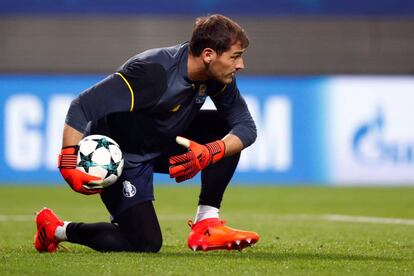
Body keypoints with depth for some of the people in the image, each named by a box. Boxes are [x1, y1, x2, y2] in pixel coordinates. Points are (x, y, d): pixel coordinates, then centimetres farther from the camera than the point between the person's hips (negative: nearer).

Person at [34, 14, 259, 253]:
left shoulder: (218, 77, -11)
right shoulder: (153, 71, -32)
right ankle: (57, 229, 5)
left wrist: (210, 152, -29)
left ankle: (206, 225, -6)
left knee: (227, 128, -11)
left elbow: (246, 126, -9)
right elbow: (83, 107, -32)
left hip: (161, 148, 7)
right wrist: (69, 164, -40)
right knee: (146, 244, -15)